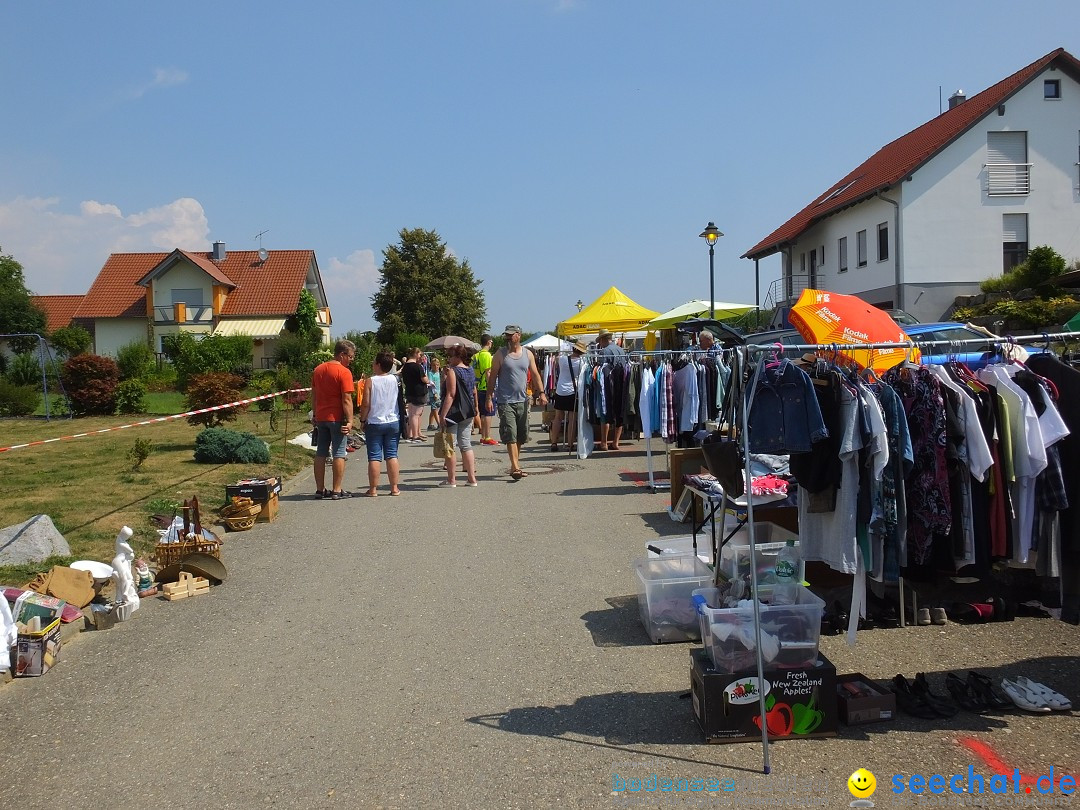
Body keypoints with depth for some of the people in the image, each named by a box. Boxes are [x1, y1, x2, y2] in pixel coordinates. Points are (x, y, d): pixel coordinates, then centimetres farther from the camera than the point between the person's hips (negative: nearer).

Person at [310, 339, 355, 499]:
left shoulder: (318, 369, 10)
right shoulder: (344, 372, -13)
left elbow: (313, 395, 15)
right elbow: (346, 400, -17)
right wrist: (349, 420, -14)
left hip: (321, 418, 7)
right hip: (337, 418, -7)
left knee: (320, 453, 11)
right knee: (339, 454, -1)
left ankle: (320, 489, 15)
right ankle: (337, 491, 0)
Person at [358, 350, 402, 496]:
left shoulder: (370, 381, -10)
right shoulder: (395, 380, 2)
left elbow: (366, 404, -11)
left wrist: (363, 419, 1)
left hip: (374, 423, -3)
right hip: (393, 422, 3)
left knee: (374, 457, 1)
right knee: (392, 455, 7)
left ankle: (373, 489, 2)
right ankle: (394, 488, 7)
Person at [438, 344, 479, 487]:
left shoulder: (452, 372, -13)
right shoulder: (470, 371, 10)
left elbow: (450, 395, -19)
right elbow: (474, 392, 18)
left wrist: (442, 415, -19)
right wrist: (474, 409, 28)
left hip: (453, 412, -8)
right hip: (467, 413, 8)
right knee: (466, 445, 11)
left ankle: (451, 479, 4)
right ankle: (472, 478, 10)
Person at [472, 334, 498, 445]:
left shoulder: (476, 356, 12)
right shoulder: (487, 355, -12)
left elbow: (473, 372, 15)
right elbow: (488, 373, -17)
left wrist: (475, 389, 19)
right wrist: (491, 390, -16)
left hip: (479, 388, 8)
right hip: (487, 388, -8)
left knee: (482, 413, 13)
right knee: (488, 414, -5)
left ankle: (483, 436, 16)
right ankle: (487, 438, -4)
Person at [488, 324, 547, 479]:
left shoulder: (528, 354, 8)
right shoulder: (500, 355, -1)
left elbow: (535, 374, 10)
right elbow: (492, 377, -1)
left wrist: (541, 392, -1)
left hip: (522, 400, 4)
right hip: (505, 401, -4)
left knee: (521, 435, 11)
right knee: (510, 435, -11)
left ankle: (515, 463, 25)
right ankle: (516, 468, -15)